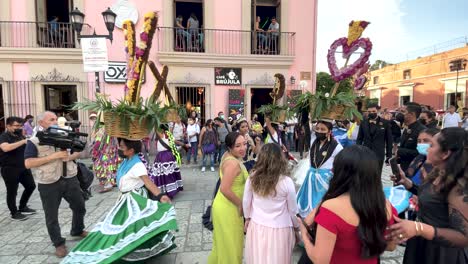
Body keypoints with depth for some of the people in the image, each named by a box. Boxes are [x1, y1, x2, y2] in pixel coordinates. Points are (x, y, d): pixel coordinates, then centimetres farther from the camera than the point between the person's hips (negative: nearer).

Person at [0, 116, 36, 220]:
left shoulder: (20, 135, 9)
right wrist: (23, 141, -36)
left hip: (23, 167, 7)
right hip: (10, 169, -7)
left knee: (31, 186, 13)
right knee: (12, 192, 5)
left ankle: (22, 207, 32)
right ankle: (14, 213, 21)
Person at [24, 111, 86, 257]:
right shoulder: (34, 141, -7)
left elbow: (78, 152, 14)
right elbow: (28, 163, -16)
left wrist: (71, 156, -9)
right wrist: (53, 156, -22)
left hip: (70, 179, 4)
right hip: (49, 184, -4)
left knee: (80, 207, 17)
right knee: (51, 216, 8)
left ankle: (77, 231, 42)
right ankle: (59, 243, 26)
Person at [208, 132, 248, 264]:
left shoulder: (228, 155, 0)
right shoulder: (233, 163, -28)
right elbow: (225, 189, -31)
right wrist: (240, 204, -18)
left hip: (225, 205, 9)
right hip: (228, 209, -9)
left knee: (224, 242, 28)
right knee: (231, 244, 13)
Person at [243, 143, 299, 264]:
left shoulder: (252, 177, -12)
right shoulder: (286, 182, -19)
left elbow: (246, 202, 1)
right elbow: (293, 210, -7)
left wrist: (247, 218, 18)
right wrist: (296, 227, 10)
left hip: (257, 226, 3)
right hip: (279, 229, -2)